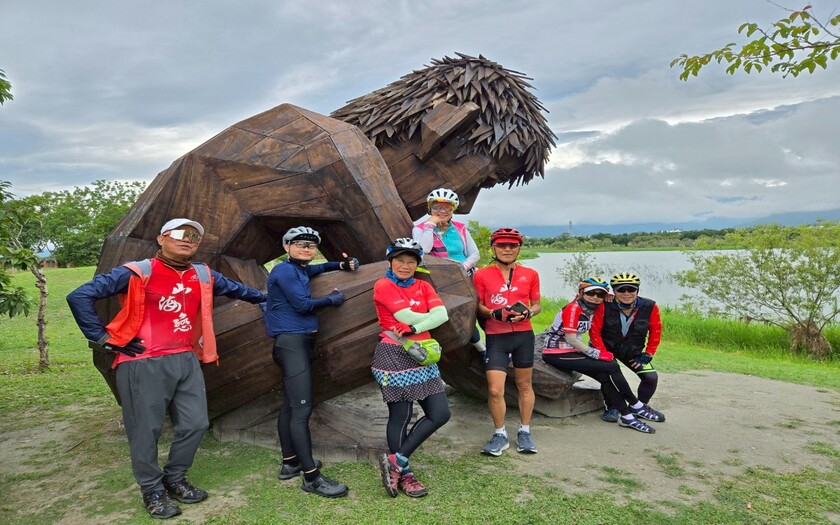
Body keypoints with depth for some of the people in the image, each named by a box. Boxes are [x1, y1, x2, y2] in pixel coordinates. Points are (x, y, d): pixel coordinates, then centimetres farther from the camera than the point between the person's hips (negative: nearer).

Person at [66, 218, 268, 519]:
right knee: (146, 430, 4)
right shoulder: (137, 273, -9)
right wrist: (102, 339, -9)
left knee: (195, 424, 10)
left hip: (187, 361, 6)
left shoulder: (203, 276, 10)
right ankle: (153, 491, 25)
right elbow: (79, 296, -10)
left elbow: (234, 288, 30)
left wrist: (263, 298, 41)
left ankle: (175, 479, 32)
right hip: (144, 364, -6)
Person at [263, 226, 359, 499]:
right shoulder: (284, 271, -10)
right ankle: (311, 476, -10)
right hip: (292, 342, -10)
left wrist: (341, 265, 19)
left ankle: (290, 463, 23)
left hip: (300, 341, 10)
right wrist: (332, 299, -2)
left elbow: (317, 268, 37)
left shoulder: (300, 269, 16)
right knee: (301, 409, -12)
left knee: (290, 405, 14)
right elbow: (302, 304, -16)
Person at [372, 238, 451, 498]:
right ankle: (404, 474, 19)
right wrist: (430, 316, 1)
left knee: (440, 414, 2)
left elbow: (442, 314, -5)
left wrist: (413, 329, -17)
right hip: (394, 357, -6)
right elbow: (406, 316, -15)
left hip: (422, 357, 7)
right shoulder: (383, 286, -4)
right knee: (400, 416, 1)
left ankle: (396, 461, 10)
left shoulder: (423, 287, 12)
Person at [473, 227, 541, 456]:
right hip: (496, 337, -2)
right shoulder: (481, 275, 1)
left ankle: (525, 432, 28)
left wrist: (527, 313, -10)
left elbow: (536, 305, 12)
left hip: (523, 335, 2)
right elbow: (479, 306, 4)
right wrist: (494, 313, -15)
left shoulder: (530, 275, 6)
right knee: (495, 390, -6)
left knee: (524, 385, 11)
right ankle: (500, 435, 15)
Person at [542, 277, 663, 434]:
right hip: (557, 354, -8)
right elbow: (571, 339, -18)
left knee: (606, 377, -10)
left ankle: (627, 417, -3)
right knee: (612, 367, -15)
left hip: (571, 352, 8)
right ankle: (636, 406, 0)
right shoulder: (573, 308, -15)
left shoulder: (590, 311, 11)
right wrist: (596, 353, -16)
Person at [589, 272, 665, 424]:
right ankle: (611, 408, -1)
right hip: (607, 348, -3)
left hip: (633, 351, 3)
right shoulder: (605, 306, -26)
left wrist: (647, 355, -4)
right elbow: (595, 331, -16)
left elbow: (655, 332, -3)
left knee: (651, 377, -9)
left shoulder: (649, 307, -18)